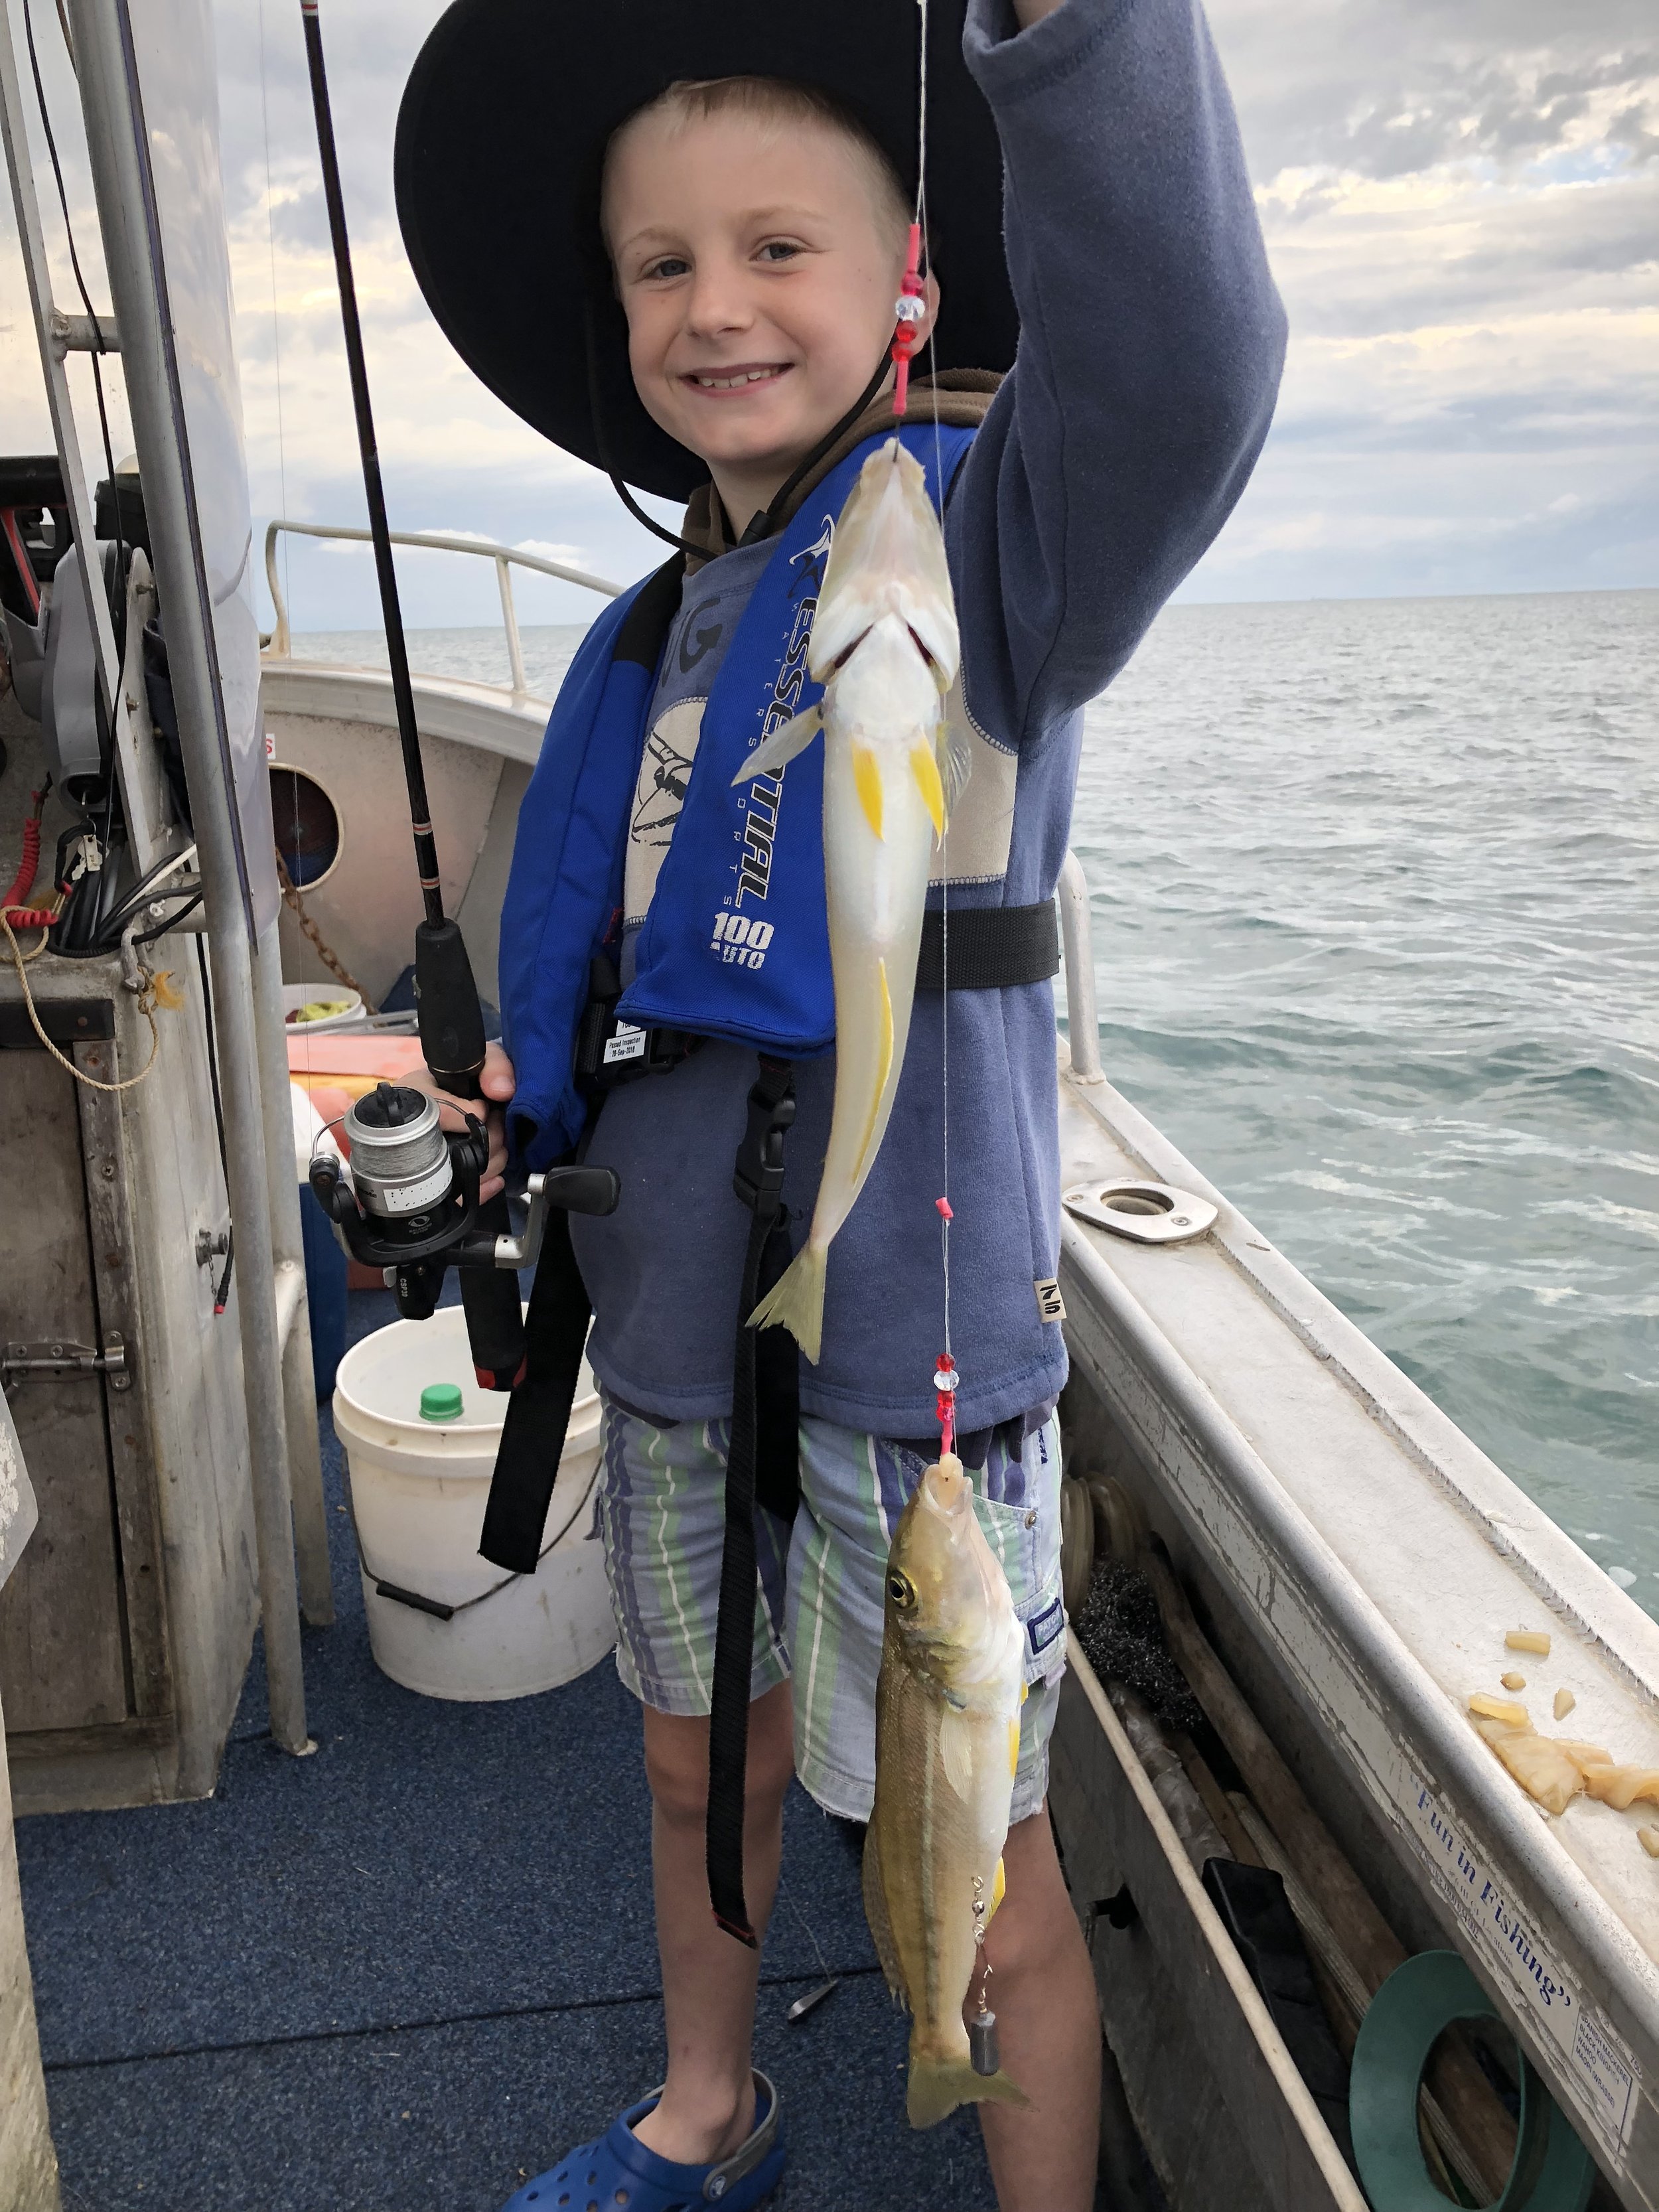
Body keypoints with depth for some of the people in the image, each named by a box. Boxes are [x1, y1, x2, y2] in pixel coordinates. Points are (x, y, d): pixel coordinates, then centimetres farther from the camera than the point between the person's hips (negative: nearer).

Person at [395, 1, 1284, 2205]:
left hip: (906, 1346, -7)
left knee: (983, 1900, 8)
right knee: (702, 1766, 26)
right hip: (672, 1335, 8)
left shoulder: (985, 530, -10)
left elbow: (1175, 376, -33)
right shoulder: (656, 637, 10)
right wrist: (517, 1093, 5)